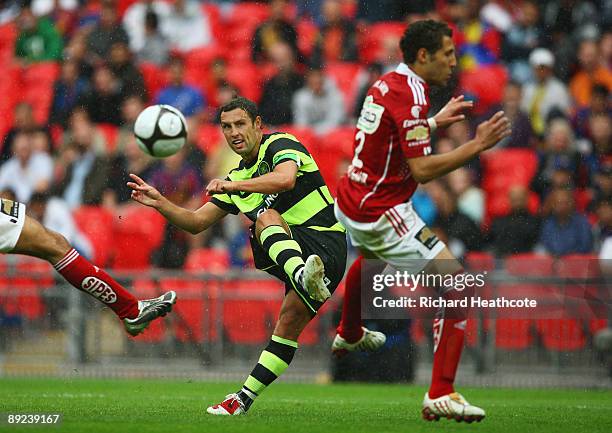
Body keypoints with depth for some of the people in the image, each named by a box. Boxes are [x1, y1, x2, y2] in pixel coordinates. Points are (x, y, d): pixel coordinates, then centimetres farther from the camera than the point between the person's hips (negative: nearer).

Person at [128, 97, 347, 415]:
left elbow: (285, 179, -26)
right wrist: (160, 203, 6)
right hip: (298, 257, 6)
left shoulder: (279, 144, -3)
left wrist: (233, 185, -33)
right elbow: (197, 222, 22)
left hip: (327, 245, -6)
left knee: (266, 218, -32)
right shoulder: (237, 177, 21)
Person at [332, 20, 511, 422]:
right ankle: (441, 395, -19)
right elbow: (422, 169, -25)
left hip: (352, 204, 10)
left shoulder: (387, 84, 7)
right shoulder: (410, 95, -21)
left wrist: (436, 120, 27)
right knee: (455, 283, -13)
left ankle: (349, 335, 71)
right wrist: (477, 145, -22)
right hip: (382, 212, -10)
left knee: (370, 258, 43)